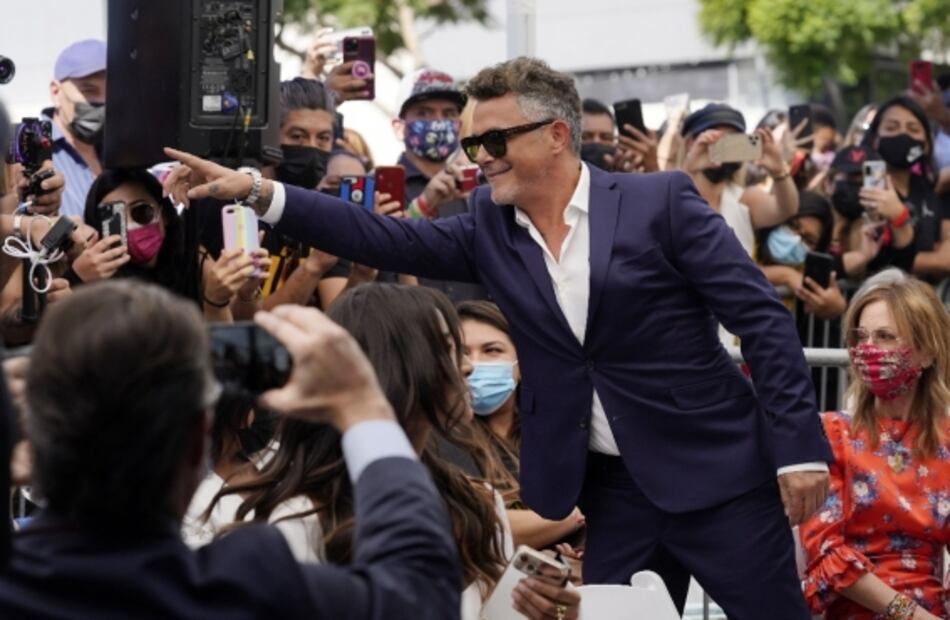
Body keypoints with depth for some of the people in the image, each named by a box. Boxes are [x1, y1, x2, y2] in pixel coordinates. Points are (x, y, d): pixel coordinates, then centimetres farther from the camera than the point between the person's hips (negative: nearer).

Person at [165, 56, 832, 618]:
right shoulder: (491, 227, 6)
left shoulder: (661, 200, -8)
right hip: (611, 489, 5)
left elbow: (764, 318, -9)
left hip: (717, 472, -4)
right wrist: (260, 192, -9)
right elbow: (388, 240, -1)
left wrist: (798, 448, -15)